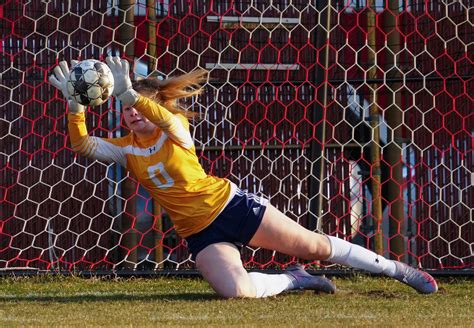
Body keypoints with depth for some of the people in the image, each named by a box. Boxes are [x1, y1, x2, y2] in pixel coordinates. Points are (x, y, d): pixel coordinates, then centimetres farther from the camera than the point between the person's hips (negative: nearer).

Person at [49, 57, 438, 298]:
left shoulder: (175, 127, -6)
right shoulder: (127, 149, 2)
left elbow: (165, 117, -32)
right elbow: (84, 145, -14)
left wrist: (128, 93, -47)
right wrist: (76, 106, -31)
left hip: (232, 205, -2)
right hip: (201, 233, 2)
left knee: (314, 245, 1)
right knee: (235, 290, -26)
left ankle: (398, 269, 17)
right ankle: (293, 279, 4)